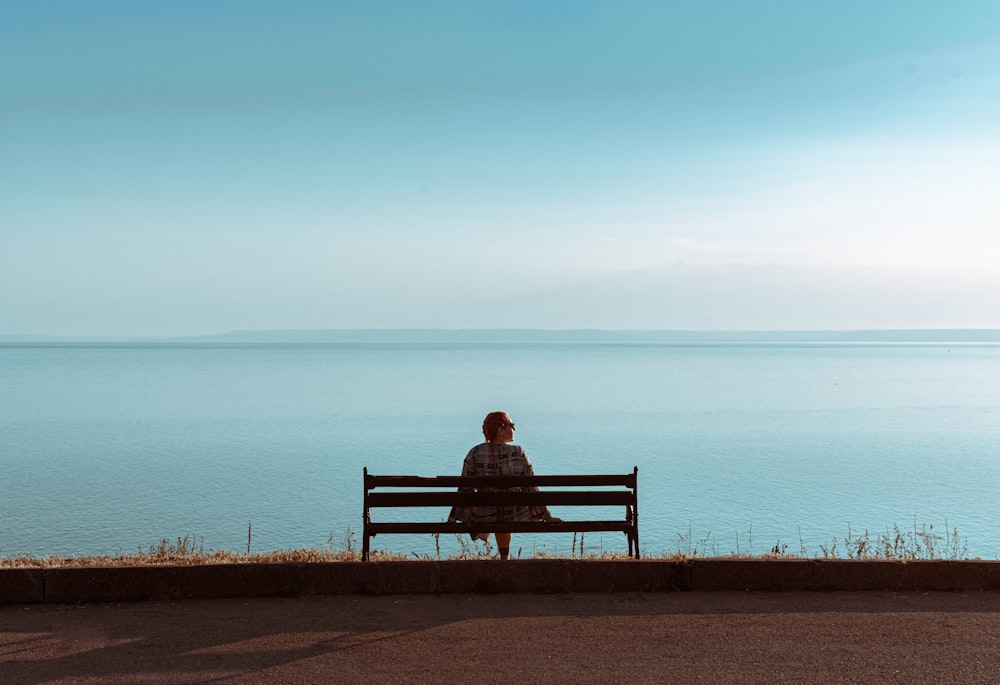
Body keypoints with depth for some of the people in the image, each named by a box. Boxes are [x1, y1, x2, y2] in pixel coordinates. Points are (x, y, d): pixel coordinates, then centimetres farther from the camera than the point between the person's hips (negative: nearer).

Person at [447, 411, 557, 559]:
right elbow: (531, 487, -7)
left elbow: (465, 489, -7)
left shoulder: (475, 454, -10)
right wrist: (545, 515, 2)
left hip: (485, 518, 1)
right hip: (514, 515, -1)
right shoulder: (518, 453, -12)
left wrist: (453, 519, 1)